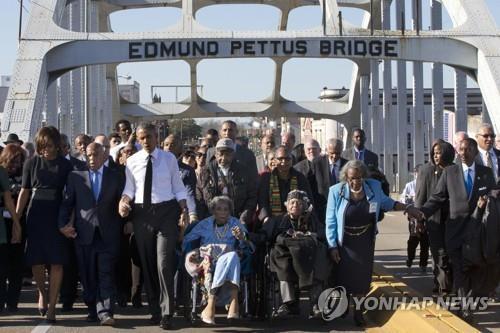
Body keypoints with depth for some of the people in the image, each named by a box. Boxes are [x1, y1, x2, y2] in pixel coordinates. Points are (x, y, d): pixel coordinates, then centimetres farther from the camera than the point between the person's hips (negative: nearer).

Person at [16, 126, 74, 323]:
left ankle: (52, 306, 3)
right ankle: (42, 293, 31)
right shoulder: (31, 163, 5)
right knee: (36, 262, 3)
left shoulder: (65, 165, 1)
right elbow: (24, 192, 7)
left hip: (57, 219, -1)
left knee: (56, 263, -3)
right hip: (35, 218, 1)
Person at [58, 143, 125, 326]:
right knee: (88, 275, 6)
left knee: (106, 274, -8)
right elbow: (67, 203, 7)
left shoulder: (116, 177, 8)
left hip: (108, 234, -1)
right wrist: (63, 224, -4)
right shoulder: (75, 176, 10)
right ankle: (92, 309, 16)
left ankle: (105, 311, -12)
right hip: (84, 234, 2)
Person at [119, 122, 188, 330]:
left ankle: (166, 313, -3)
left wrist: (184, 210, -5)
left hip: (166, 211, -3)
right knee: (147, 264, 9)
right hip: (142, 213, 3)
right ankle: (155, 310, 22)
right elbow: (130, 188, 7)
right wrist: (124, 202, -13)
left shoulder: (169, 158, 2)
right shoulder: (132, 161, 5)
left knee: (164, 263, -10)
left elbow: (178, 188, 4)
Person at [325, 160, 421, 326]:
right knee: (344, 276, 4)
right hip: (344, 242, -2)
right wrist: (332, 246, -11)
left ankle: (358, 312, 19)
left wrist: (407, 208, 3)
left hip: (365, 242, 2)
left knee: (362, 277, 6)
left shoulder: (374, 186, -9)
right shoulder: (336, 191, -16)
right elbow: (331, 221, -11)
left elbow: (386, 202, 12)